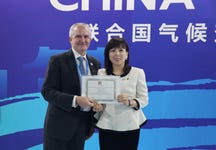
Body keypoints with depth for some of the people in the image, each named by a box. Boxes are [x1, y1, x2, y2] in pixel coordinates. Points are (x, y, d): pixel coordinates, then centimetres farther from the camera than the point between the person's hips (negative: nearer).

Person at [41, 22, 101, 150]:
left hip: (83, 124, 5)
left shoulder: (95, 63, 9)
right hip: (60, 124, -4)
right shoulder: (57, 60, -7)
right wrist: (75, 100, -23)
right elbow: (47, 91, -13)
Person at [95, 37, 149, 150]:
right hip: (107, 126, 1)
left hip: (130, 126, 0)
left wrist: (129, 102, -19)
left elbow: (144, 99, 0)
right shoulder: (101, 73, 6)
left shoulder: (138, 72, 2)